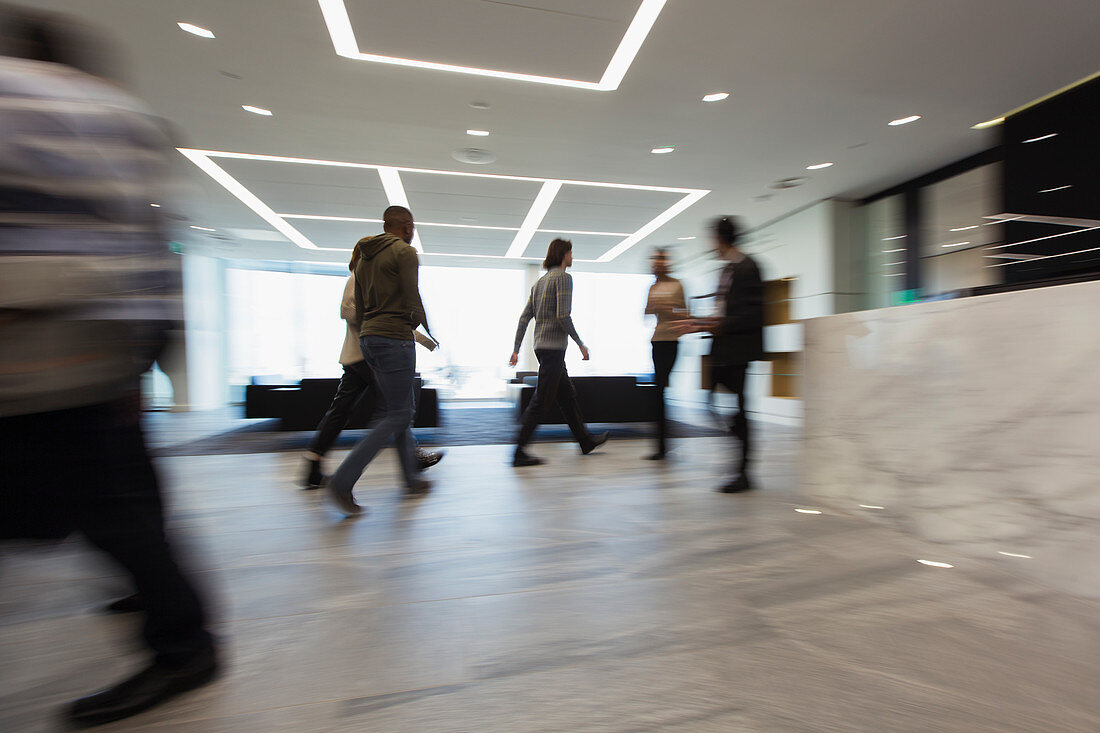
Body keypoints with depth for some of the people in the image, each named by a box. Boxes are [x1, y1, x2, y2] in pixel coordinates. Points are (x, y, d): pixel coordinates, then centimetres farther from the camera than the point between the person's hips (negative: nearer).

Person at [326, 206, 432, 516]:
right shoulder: (404, 251, -5)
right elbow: (413, 301, -12)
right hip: (395, 339, -9)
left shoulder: (364, 258, 20)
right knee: (397, 415, -5)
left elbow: (359, 308, 19)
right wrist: (427, 330, 5)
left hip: (368, 338, 9)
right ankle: (343, 481, -7)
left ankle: (411, 478, 21)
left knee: (403, 409, 14)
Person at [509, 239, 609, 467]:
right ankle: (519, 452, 0)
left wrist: (516, 349, 13)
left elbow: (524, 317, 13)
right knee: (542, 401, -5)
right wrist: (580, 343, -10)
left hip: (541, 346, 9)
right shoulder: (564, 277, -8)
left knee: (567, 395, 17)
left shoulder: (541, 281, 17)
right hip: (553, 347, -9)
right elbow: (563, 316, -19)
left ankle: (585, 440, 29)